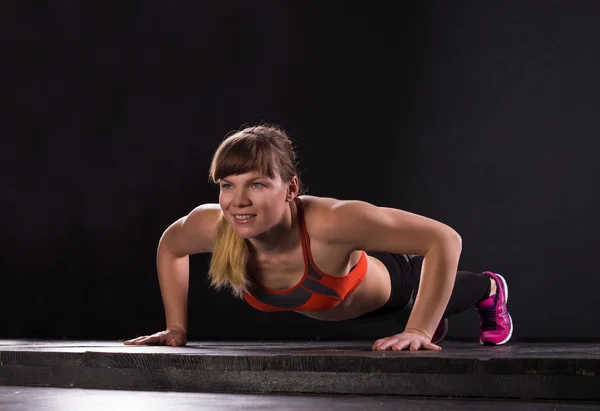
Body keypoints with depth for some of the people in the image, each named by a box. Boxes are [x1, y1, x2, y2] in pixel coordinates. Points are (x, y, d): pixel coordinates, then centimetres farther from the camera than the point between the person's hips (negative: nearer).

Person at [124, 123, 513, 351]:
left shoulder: (331, 222, -51)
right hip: (324, 303, 3)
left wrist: (419, 331, -45)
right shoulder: (213, 225, -38)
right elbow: (170, 246, -12)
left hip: (388, 286, -3)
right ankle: (431, 317, 72)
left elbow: (444, 240, -44)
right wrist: (177, 328, -15)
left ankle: (490, 290, 67)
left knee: (439, 294, 33)